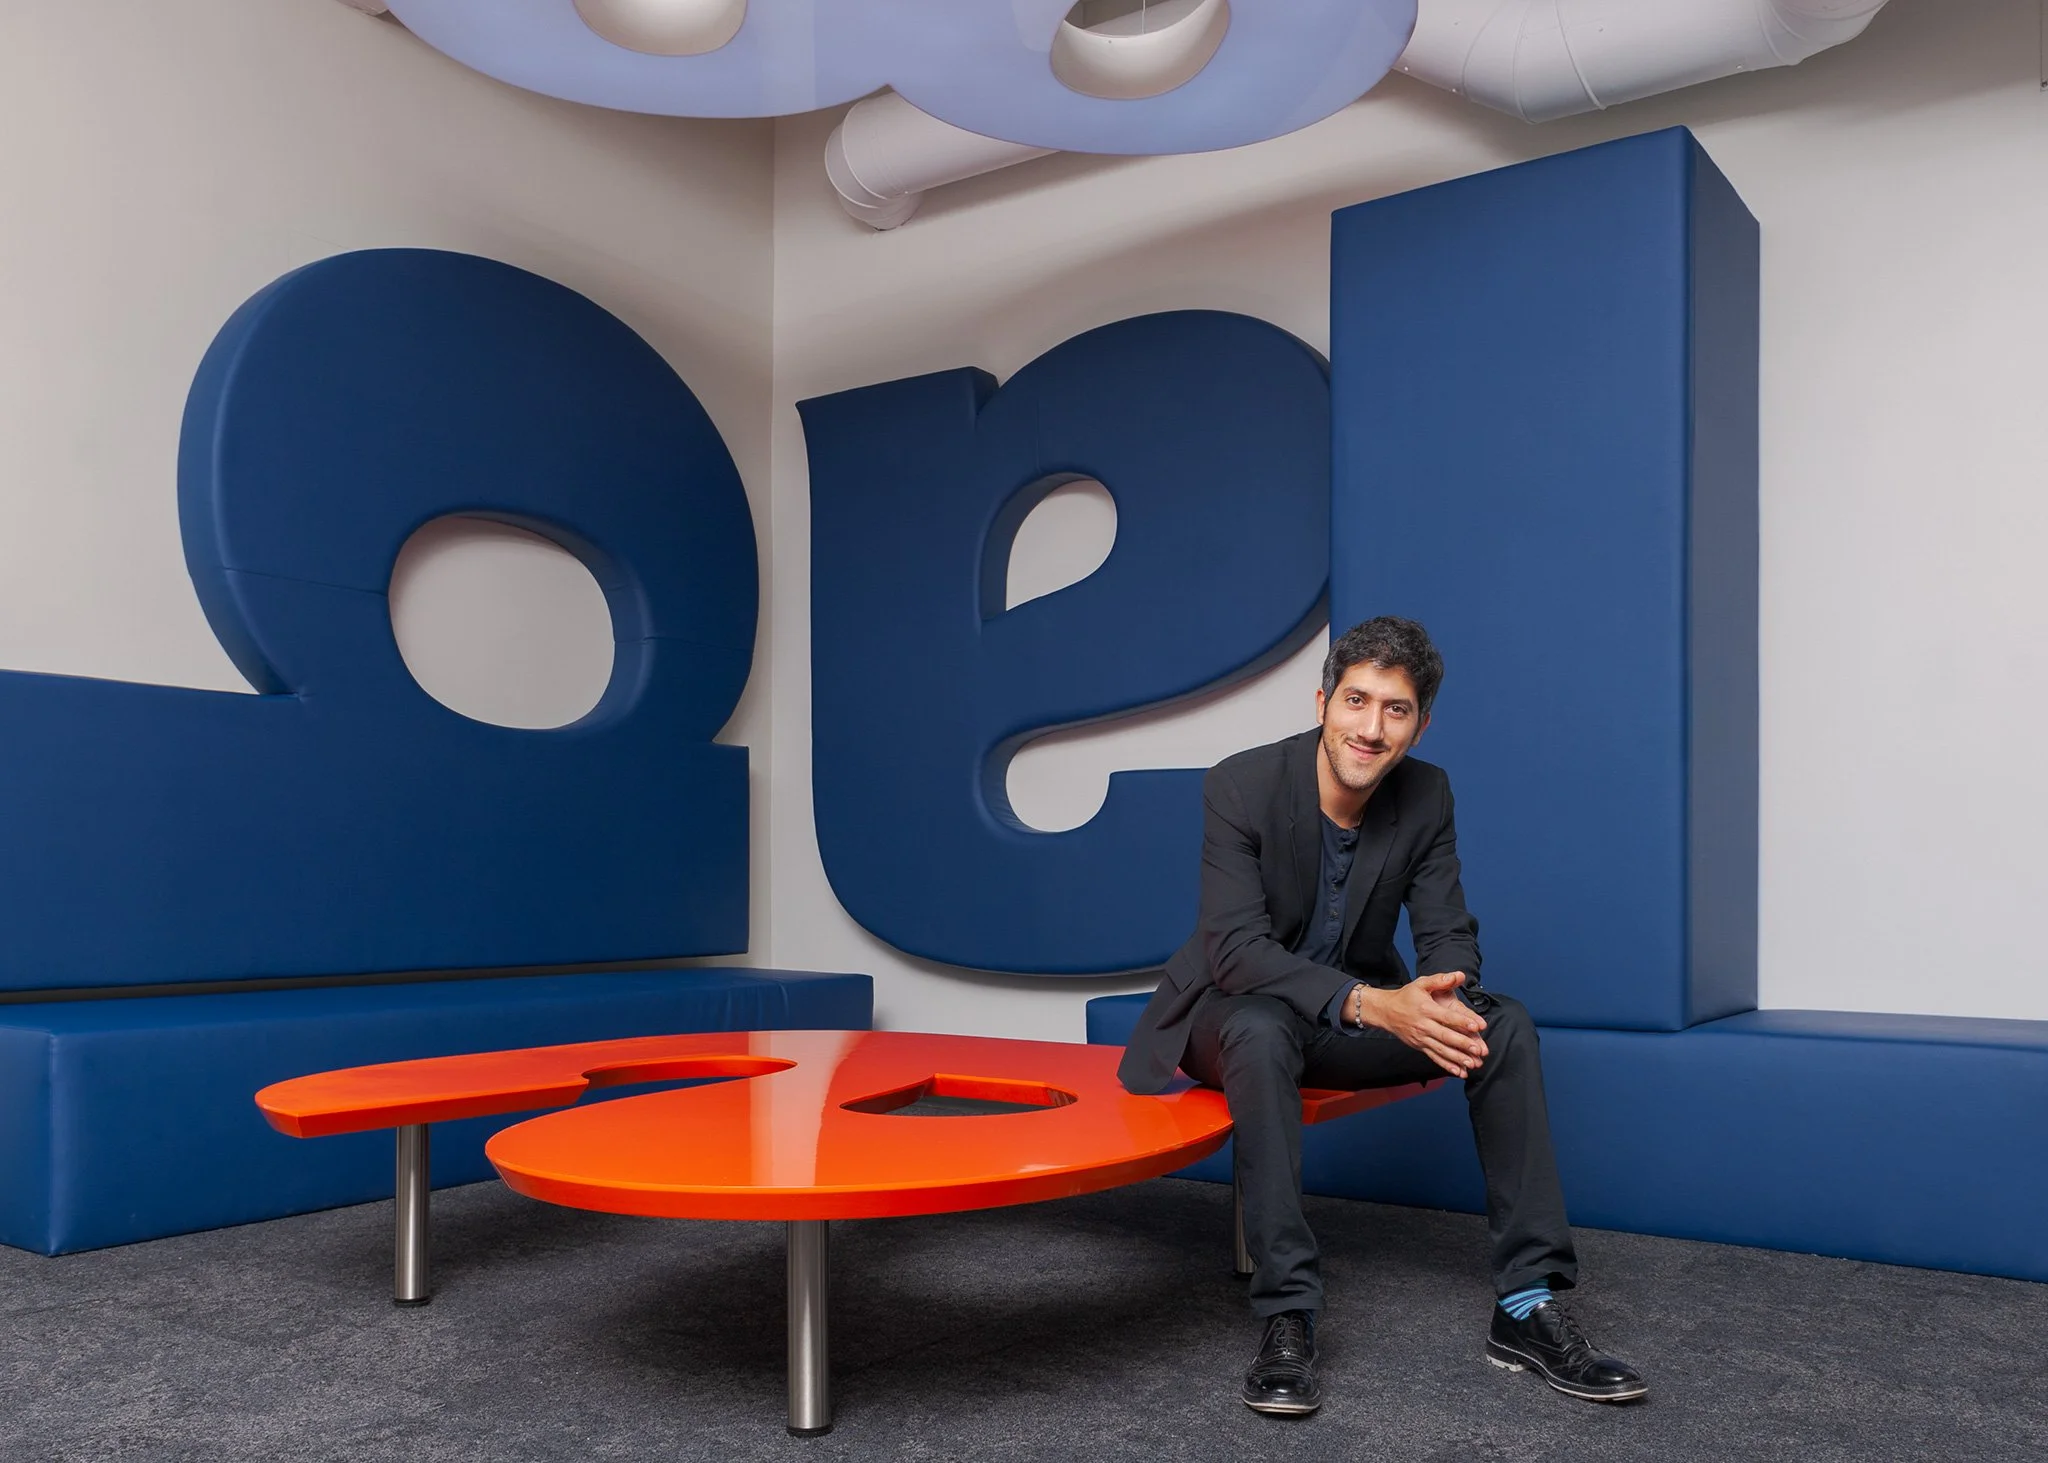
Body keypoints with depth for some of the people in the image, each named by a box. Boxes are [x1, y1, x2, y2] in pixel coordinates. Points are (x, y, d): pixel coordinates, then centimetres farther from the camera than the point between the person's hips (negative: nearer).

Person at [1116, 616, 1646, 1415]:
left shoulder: (1427, 794, -7)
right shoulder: (1240, 785, -21)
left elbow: (1448, 931, -5)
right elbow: (1236, 948, -27)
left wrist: (1441, 998, -31)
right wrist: (1367, 1003, -40)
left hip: (1360, 1010, 5)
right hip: (1237, 1010, -4)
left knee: (1504, 1025, -19)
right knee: (1263, 1030, -39)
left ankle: (1528, 1303, -14)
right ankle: (1286, 1316, -33)